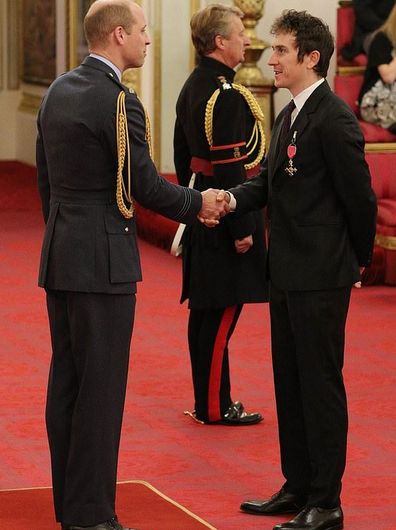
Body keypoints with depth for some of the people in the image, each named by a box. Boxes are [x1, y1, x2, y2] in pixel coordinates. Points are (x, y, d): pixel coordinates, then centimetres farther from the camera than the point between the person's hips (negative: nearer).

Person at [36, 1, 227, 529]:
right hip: (103, 259, -9)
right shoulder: (118, 101, -16)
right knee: (101, 388, -4)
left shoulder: (58, 91, 10)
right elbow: (145, 185, -12)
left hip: (59, 256, 9)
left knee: (65, 382, 12)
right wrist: (198, 204, 4)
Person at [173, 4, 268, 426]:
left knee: (204, 309, 14)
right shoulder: (226, 95, -20)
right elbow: (229, 168, -22)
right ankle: (214, 406, 2)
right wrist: (241, 228, -19)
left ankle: (206, 399, 22)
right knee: (222, 311, -4)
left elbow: (182, 153, 18)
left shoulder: (192, 87, 11)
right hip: (224, 215, -10)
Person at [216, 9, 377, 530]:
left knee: (320, 385, -2)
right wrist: (232, 198, -7)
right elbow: (268, 181, 13)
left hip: (320, 277, -9)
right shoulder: (288, 116, 13)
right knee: (290, 383, 16)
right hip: (287, 273, 9)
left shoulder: (333, 118, -17)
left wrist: (359, 260, -4)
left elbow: (358, 195, -15)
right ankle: (298, 486, 26)